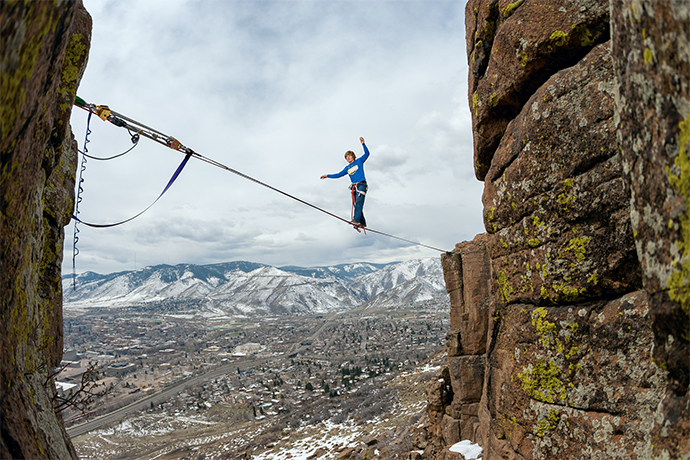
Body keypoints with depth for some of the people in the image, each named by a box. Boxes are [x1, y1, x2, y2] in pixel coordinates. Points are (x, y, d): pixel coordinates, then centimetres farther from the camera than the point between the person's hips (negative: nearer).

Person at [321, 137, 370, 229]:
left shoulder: (359, 161, 12)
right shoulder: (347, 168, 24)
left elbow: (367, 154, 1)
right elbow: (338, 175, 26)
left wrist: (363, 144, -11)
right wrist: (327, 175, 22)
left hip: (361, 184, -5)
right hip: (354, 187, 5)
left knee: (359, 202, -21)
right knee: (356, 204, -4)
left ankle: (356, 220, -34)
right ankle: (362, 222, -2)